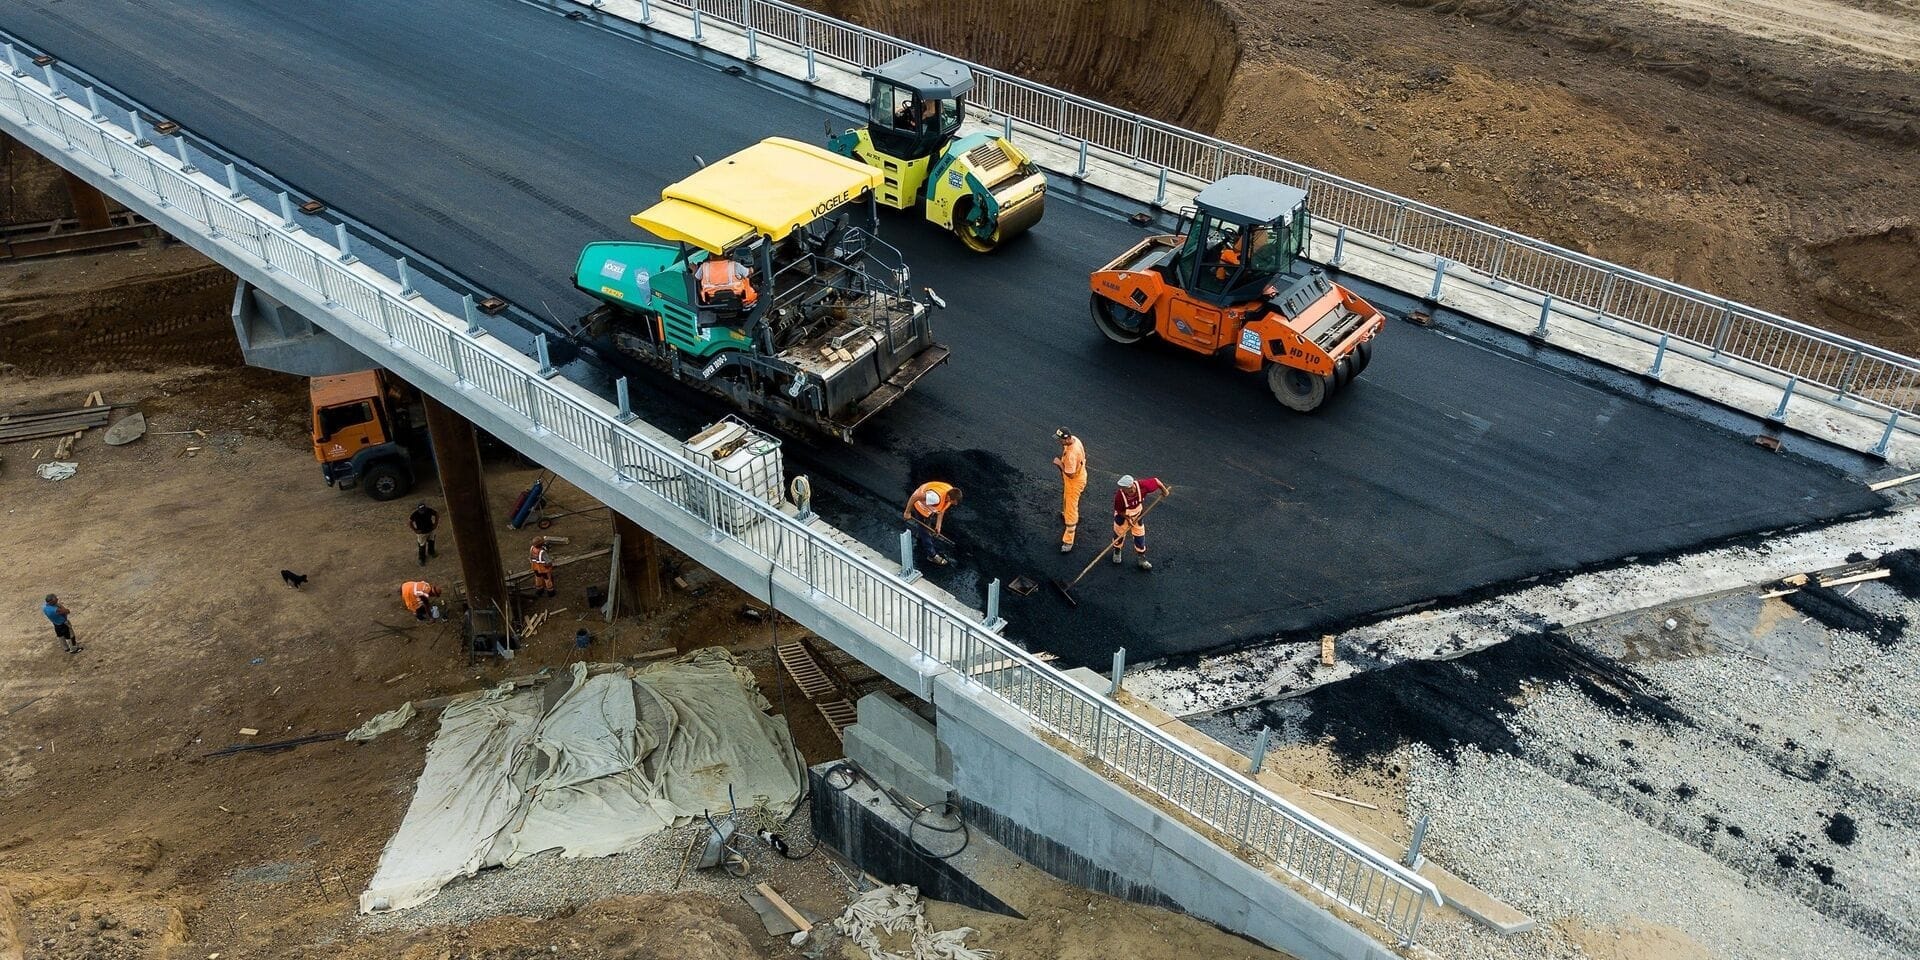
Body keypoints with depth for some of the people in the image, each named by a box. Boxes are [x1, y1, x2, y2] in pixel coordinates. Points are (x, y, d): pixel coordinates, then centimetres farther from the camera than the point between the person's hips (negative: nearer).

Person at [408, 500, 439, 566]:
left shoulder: (429, 510, -22)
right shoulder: (415, 514, -28)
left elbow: (437, 514, -2)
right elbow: (409, 522, -14)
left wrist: (436, 524, -3)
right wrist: (415, 530, -14)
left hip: (430, 530, 3)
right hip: (421, 533, -3)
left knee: (431, 542, 24)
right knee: (422, 547, 5)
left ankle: (431, 552, 52)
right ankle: (422, 560, 22)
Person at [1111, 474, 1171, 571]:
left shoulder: (1142, 485, -38)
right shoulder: (1119, 496, -39)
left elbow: (1155, 480, -19)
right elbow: (1119, 511, -21)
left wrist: (1164, 490, -10)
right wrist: (1128, 518, -28)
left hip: (1138, 514, 2)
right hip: (1123, 515, -2)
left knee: (1140, 535, 8)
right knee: (1119, 533, 16)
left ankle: (1141, 558, 25)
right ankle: (1116, 551, 46)